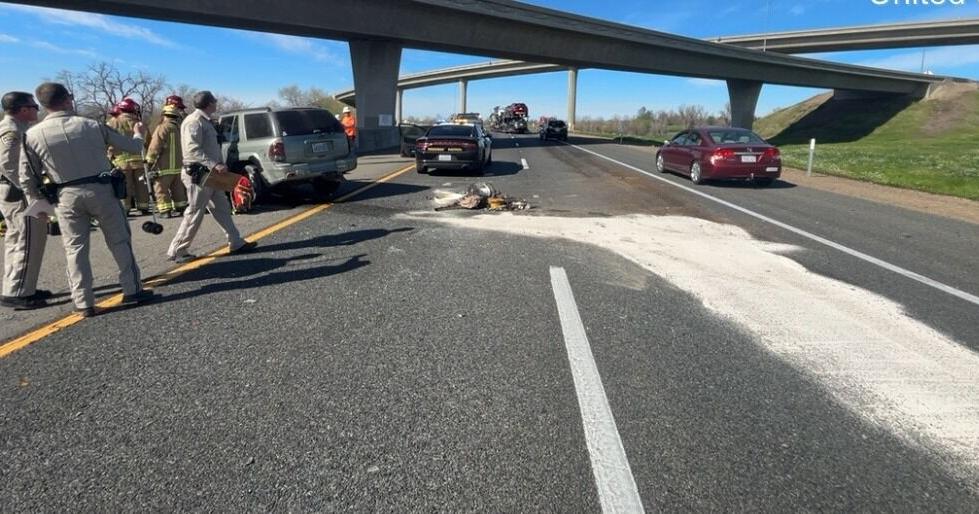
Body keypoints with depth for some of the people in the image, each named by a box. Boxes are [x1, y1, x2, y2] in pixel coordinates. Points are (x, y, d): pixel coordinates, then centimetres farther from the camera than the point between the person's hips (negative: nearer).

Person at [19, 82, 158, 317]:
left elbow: (27, 179, 2)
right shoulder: (91, 125, -4)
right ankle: (132, 291, 14)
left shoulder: (32, 135, -2)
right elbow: (132, 147, 5)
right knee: (119, 241, 10)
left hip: (67, 197, 1)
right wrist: (139, 134, 27)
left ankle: (83, 303, 10)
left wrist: (37, 203, 17)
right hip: (100, 189, -1)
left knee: (75, 249, 8)